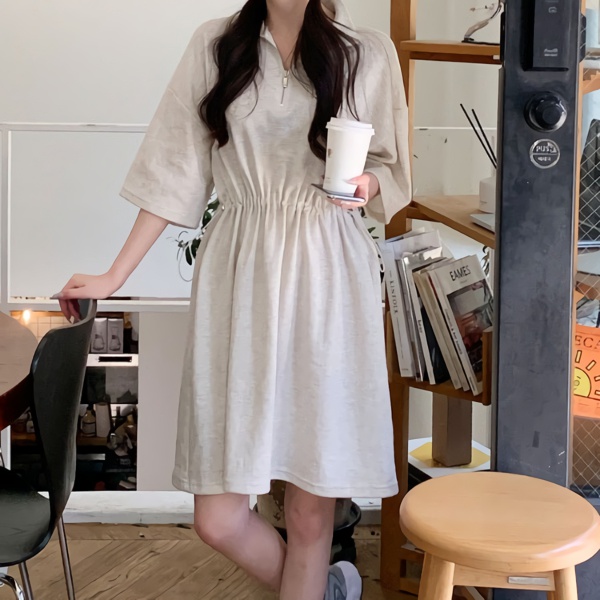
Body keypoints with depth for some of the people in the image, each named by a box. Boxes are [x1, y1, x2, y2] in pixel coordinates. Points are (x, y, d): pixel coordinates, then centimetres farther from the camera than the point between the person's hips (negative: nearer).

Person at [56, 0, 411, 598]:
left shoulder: (369, 52, 5)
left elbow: (391, 169, 14)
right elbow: (174, 171, 9)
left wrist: (366, 185, -10)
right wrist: (113, 277, 7)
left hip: (327, 280, -1)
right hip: (238, 279, 1)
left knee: (311, 507, -1)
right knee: (218, 519, -2)